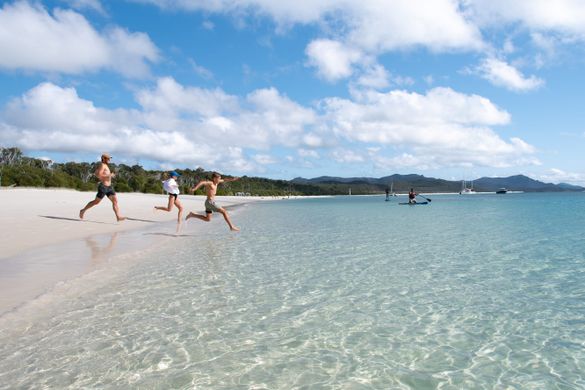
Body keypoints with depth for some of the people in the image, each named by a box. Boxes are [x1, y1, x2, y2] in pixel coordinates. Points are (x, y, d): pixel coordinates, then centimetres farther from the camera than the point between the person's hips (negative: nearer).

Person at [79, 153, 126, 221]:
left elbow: (96, 173, 26)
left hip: (109, 187, 9)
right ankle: (83, 210, 22)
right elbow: (98, 175, -22)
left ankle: (118, 217, -12)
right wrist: (109, 175, -20)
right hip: (103, 187, -9)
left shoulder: (105, 165, 17)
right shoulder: (102, 165, -11)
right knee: (96, 202, 3)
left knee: (115, 201, -5)